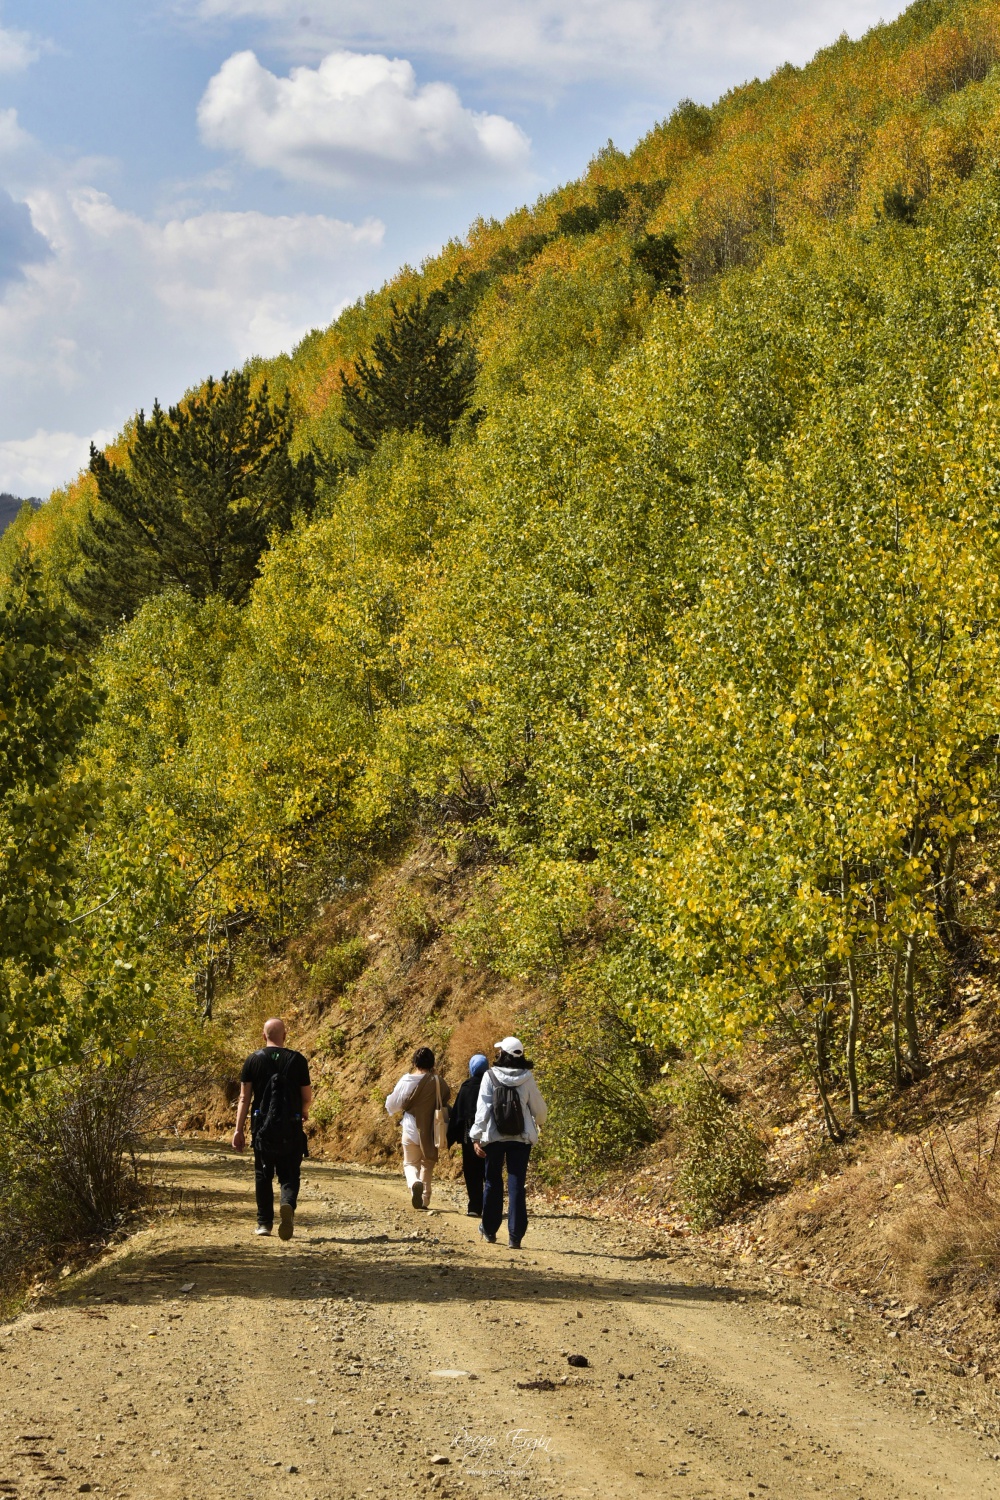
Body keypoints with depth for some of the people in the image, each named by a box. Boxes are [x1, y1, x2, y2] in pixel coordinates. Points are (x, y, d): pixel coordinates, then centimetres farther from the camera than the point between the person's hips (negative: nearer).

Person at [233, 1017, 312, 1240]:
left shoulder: (253, 1060, 0)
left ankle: (264, 1222, 17)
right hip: (291, 1129, -1)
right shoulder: (297, 1060, -1)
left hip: (262, 1127, 1)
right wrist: (303, 1113, 24)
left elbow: (244, 1098, -1)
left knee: (263, 1176, 14)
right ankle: (288, 1205, -24)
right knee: (289, 1175, 5)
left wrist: (238, 1130, 1)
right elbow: (307, 1098, 2)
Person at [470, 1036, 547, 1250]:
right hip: (521, 1138, 1)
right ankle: (515, 1236, -4)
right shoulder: (526, 1079, -4)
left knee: (493, 1183, 14)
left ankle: (489, 1231, 24)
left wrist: (476, 1137, -10)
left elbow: (483, 1108, -12)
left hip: (494, 1137, 0)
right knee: (517, 1185, 1)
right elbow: (539, 1108, 4)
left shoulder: (490, 1076, -8)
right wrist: (539, 1123, 26)